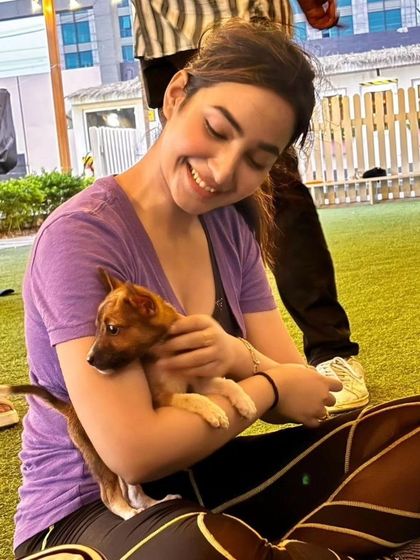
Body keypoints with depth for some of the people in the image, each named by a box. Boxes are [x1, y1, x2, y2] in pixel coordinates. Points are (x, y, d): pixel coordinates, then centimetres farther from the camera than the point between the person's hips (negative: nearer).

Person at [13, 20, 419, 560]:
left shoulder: (229, 229, 2)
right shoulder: (81, 235, -18)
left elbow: (298, 391, 0)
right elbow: (134, 452, -25)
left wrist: (242, 360, -22)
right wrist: (265, 385, -12)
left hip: (208, 478, 6)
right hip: (89, 510, -6)